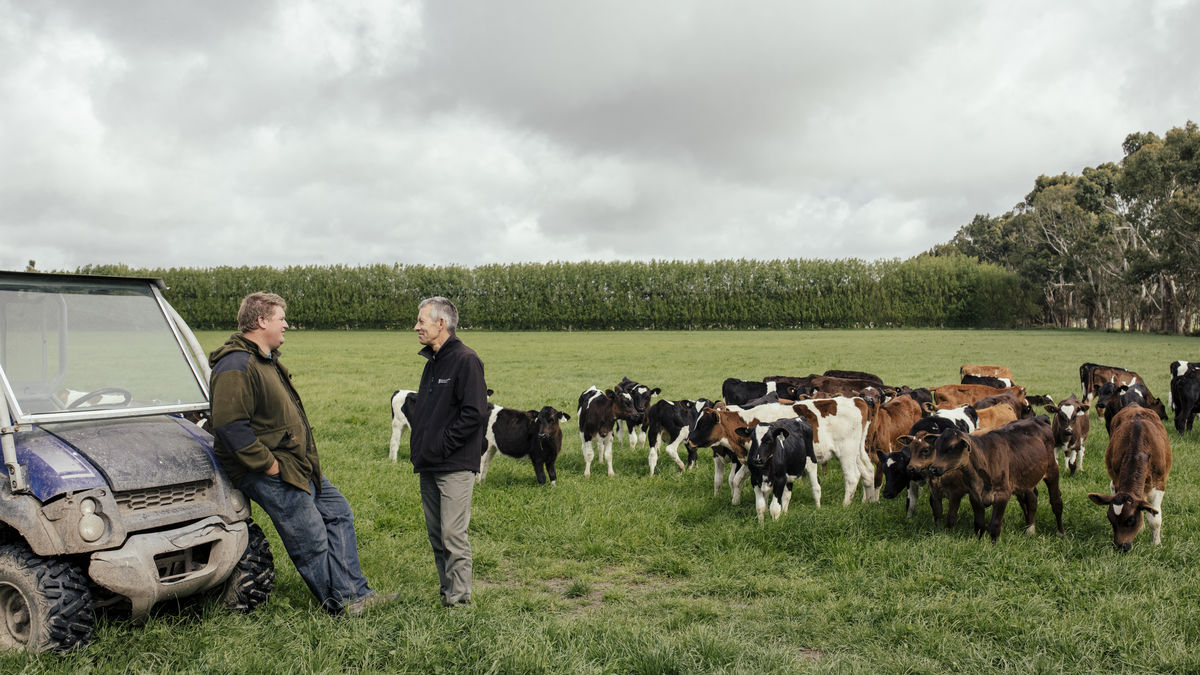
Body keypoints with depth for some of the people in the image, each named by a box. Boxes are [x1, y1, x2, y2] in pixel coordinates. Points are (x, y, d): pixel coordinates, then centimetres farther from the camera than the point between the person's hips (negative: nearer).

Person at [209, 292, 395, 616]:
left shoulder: (266, 359, 15)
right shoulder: (236, 366, -20)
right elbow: (230, 425, -28)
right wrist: (268, 465, -23)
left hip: (296, 464, 11)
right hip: (269, 474, -11)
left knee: (338, 512, 14)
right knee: (311, 541, -3)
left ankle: (353, 593, 19)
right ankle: (339, 603, 14)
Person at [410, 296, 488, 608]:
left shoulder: (466, 360, -12)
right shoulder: (432, 361, 16)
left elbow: (474, 413, -19)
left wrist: (441, 445, -17)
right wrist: (418, 444, 11)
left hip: (455, 465, -9)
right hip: (428, 466, 9)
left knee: (453, 535, -6)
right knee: (436, 535, 13)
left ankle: (459, 600, 3)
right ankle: (447, 591, 23)